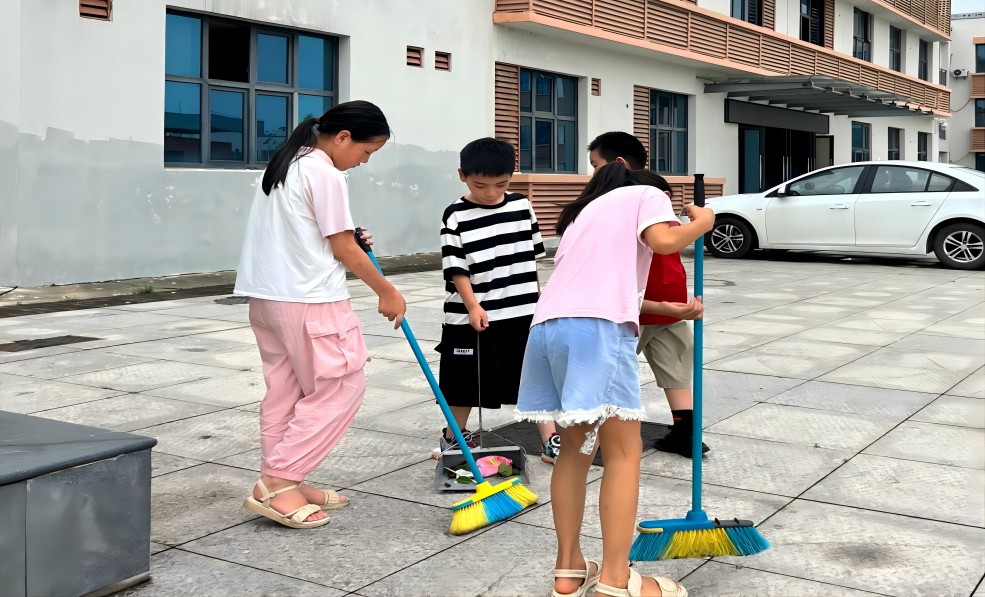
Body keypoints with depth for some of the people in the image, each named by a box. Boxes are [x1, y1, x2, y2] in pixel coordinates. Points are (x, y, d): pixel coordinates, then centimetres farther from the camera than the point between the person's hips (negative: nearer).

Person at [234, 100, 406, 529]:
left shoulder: (287, 164, 15)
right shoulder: (325, 174, -14)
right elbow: (343, 249, -12)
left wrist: (347, 238, 10)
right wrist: (387, 293, -2)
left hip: (268, 297, 10)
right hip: (309, 301, -10)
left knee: (286, 391, 13)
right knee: (339, 388, -1)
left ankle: (280, 483, 17)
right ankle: (278, 483, -3)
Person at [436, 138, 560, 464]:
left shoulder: (522, 206, 3)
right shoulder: (456, 217, -9)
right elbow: (456, 268, -12)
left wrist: (537, 297, 16)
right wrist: (473, 306, -22)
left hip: (521, 314, 2)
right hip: (469, 317, -2)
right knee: (466, 380, 12)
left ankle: (550, 439, 8)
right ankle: (455, 435, 31)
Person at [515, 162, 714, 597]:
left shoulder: (585, 209, 37)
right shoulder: (648, 194, 18)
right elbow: (663, 240, -4)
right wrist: (702, 223, 16)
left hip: (547, 326, 7)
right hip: (596, 328, -7)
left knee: (575, 448, 17)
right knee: (624, 451, 0)